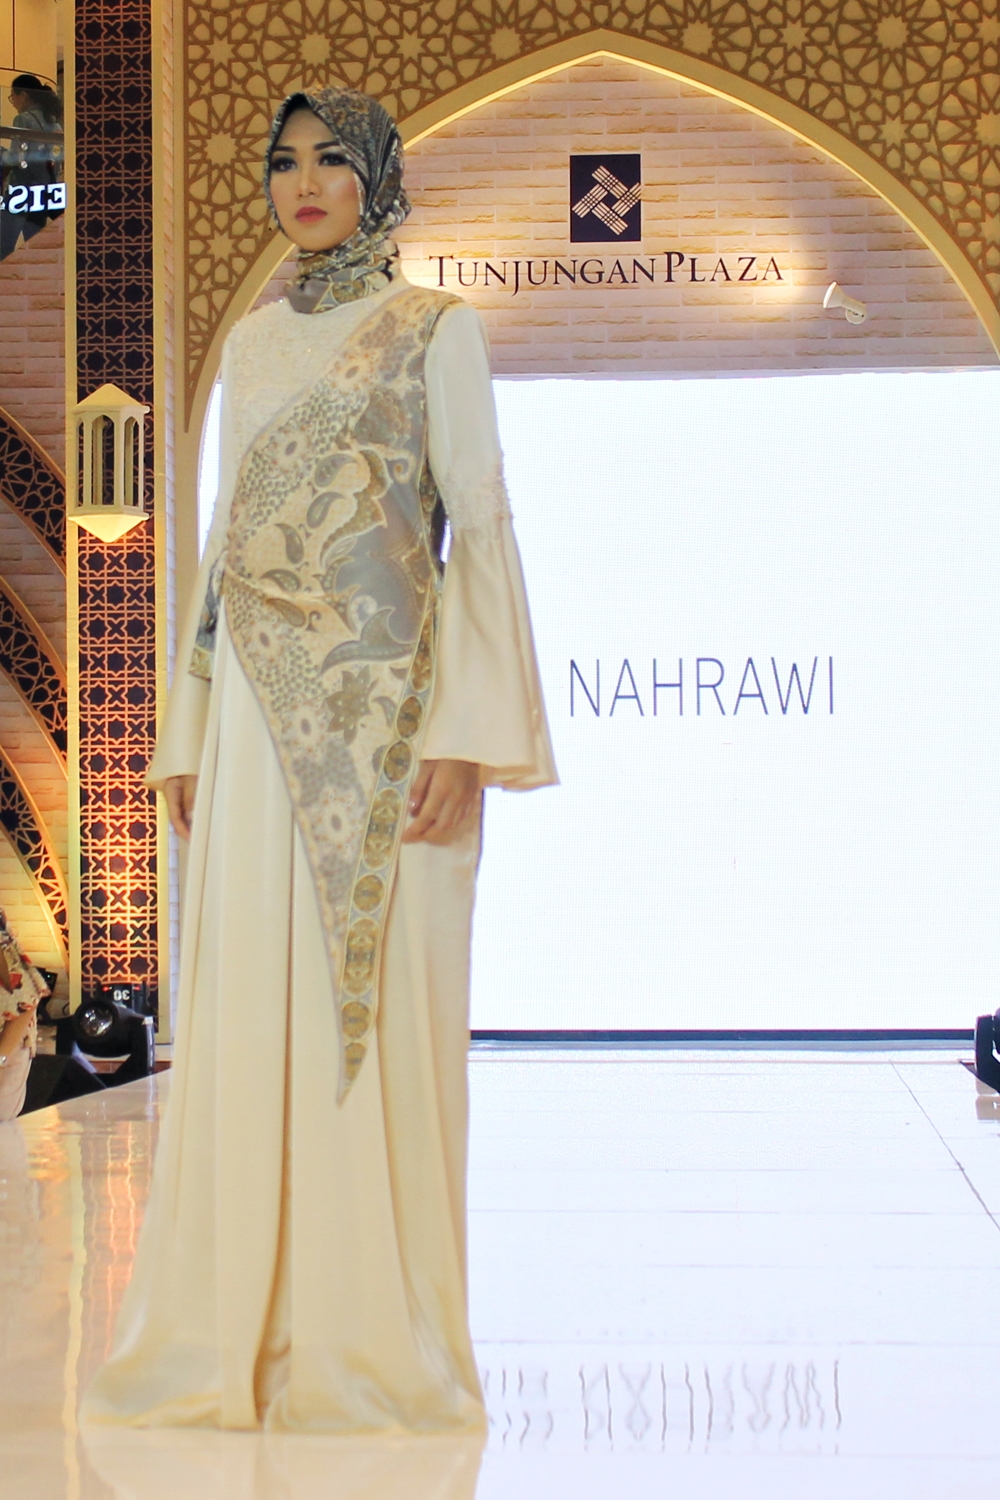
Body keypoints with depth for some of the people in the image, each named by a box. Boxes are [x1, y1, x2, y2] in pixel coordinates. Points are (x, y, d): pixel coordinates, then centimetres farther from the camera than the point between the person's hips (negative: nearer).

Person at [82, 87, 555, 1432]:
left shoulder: (436, 332, 3)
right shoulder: (252, 342, 18)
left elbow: (481, 529, -4)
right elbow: (224, 544, 18)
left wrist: (466, 733, -15)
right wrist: (190, 732, 12)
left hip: (388, 702, -5)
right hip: (261, 714, 5)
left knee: (381, 1008, -3)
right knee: (247, 1009, 3)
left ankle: (378, 1339, 6)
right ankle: (239, 1327, 12)